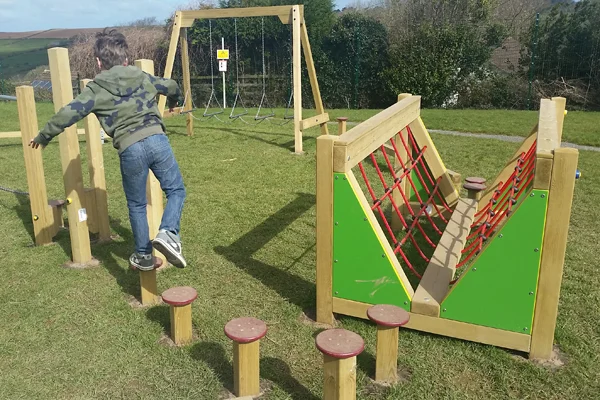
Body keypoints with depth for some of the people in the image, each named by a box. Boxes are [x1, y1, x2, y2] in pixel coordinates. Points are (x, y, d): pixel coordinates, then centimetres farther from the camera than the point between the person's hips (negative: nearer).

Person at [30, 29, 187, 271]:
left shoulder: (96, 90, 9)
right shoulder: (143, 77, 18)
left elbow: (69, 114, 5)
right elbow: (171, 87, 35)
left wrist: (43, 136, 19)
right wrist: (174, 101, 58)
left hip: (130, 149, -1)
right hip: (157, 139, 1)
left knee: (136, 205, 17)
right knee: (176, 190, 14)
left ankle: (144, 256, 26)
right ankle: (168, 233, -12)